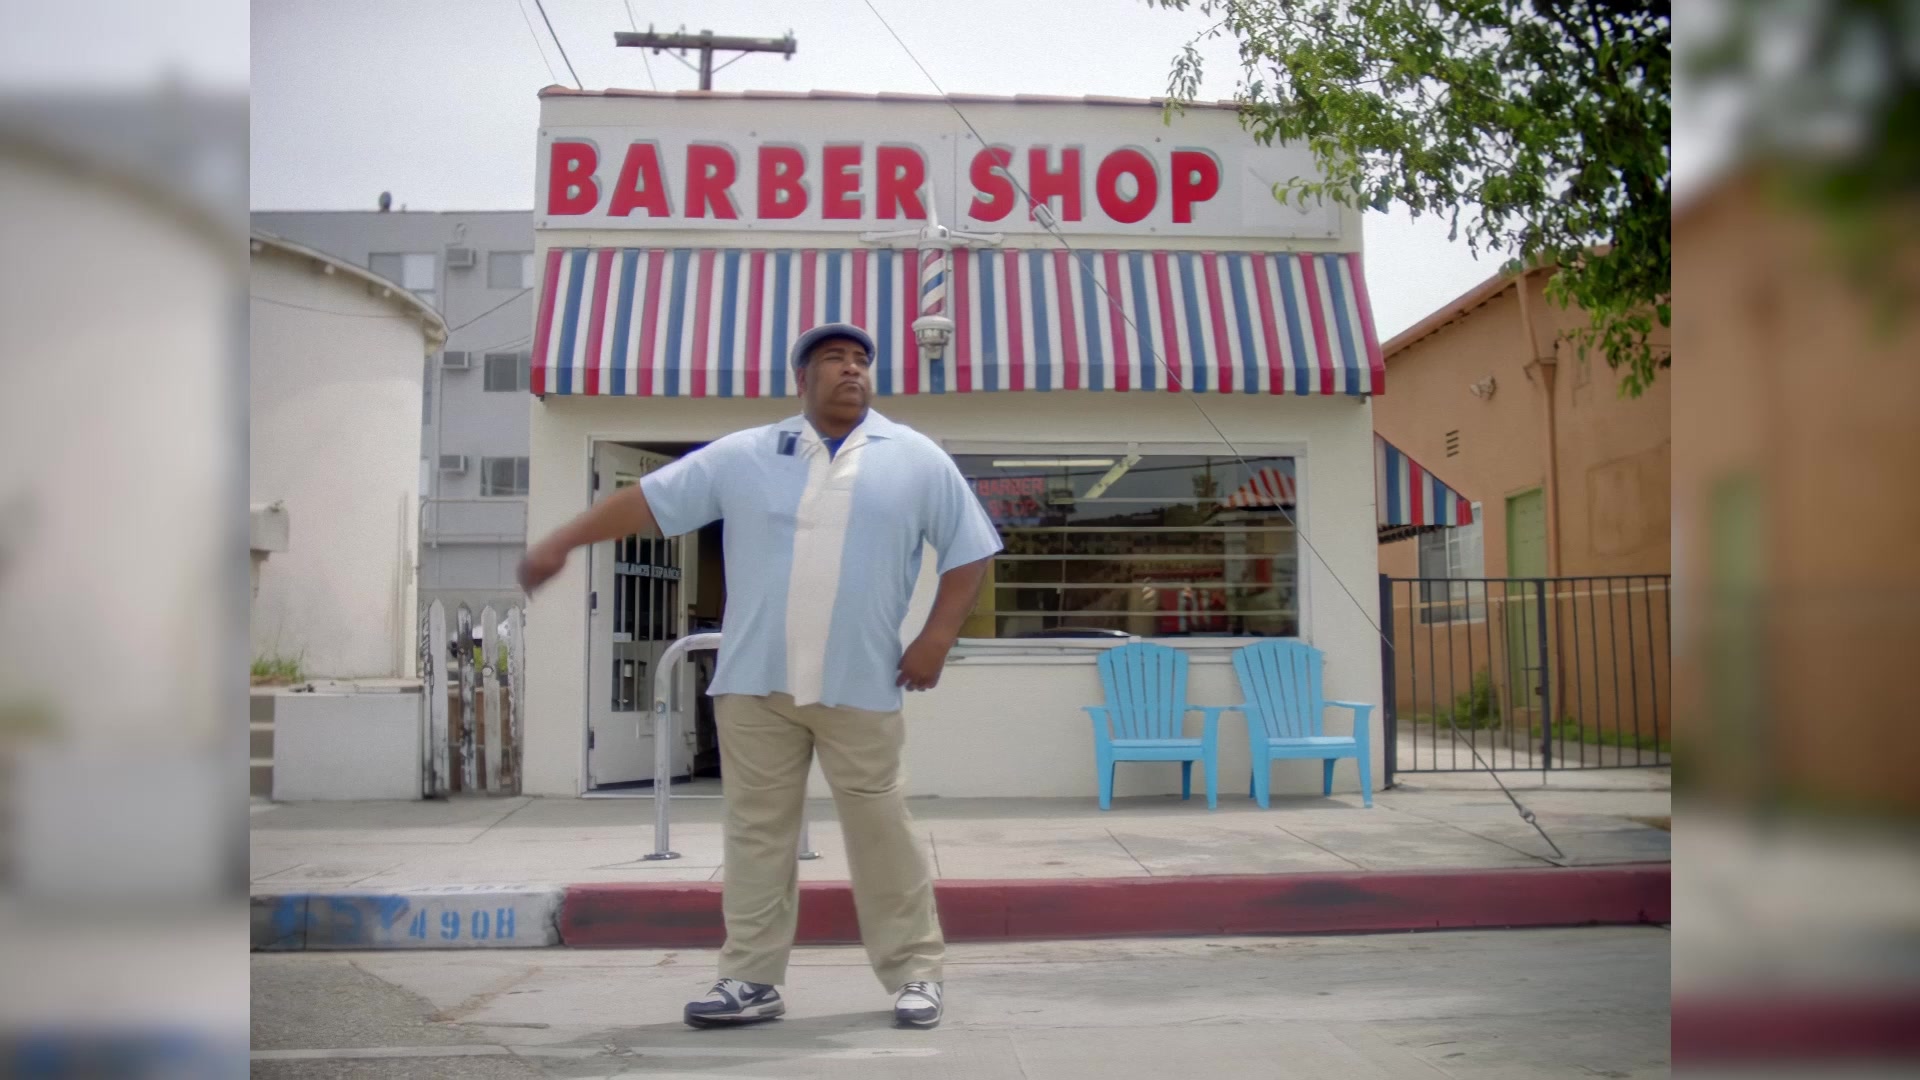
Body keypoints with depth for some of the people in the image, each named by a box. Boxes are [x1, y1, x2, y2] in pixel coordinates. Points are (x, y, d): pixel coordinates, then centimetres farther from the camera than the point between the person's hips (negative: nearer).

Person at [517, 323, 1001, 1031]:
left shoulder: (917, 459, 5)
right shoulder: (744, 456, 7)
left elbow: (970, 552, 8)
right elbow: (650, 499, 7)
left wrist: (937, 639, -1)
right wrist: (560, 544, 2)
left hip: (860, 686, -1)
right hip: (755, 684, 2)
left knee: (880, 832, 2)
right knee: (757, 831, 7)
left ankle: (914, 972, 15)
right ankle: (752, 979, 17)